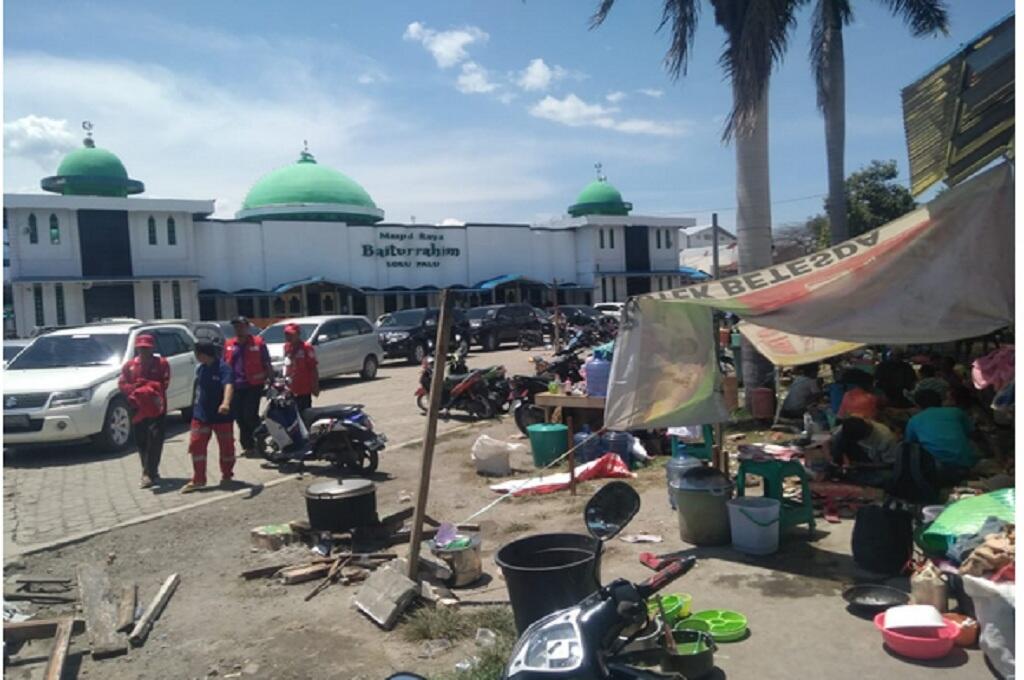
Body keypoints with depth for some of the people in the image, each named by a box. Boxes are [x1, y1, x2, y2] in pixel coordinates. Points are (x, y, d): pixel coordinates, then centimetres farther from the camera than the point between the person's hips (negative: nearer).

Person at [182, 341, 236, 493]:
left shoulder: (223, 367, -18)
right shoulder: (200, 368, 5)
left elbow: (228, 385, -34)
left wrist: (226, 403, -51)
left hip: (221, 415, -6)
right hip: (201, 415, 6)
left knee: (226, 446, 7)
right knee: (196, 445, 3)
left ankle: (226, 476, 25)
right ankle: (198, 479, 12)